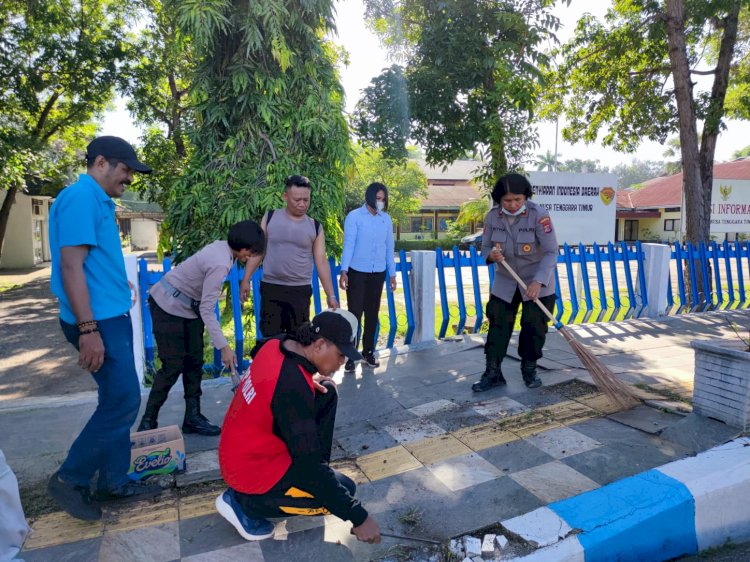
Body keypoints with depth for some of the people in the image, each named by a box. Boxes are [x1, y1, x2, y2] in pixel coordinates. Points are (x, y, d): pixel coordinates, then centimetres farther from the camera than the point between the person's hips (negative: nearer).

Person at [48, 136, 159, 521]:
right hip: (98, 321, -10)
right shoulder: (80, 198, -15)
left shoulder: (99, 200, 15)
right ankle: (70, 479, 14)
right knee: (123, 401, -4)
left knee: (117, 400, 14)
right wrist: (88, 329, -24)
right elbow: (71, 267, -21)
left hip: (114, 315, 10)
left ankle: (114, 481, 26)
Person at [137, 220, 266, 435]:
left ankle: (193, 417, 16)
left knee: (194, 362, 8)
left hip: (188, 307, 9)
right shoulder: (220, 264, -30)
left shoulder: (222, 247, -4)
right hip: (168, 307, -9)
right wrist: (224, 347, -25)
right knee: (173, 366, -6)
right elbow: (207, 310, -28)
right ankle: (148, 422, 10)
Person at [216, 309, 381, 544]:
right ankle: (242, 502, 1)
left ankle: (297, 474, 13)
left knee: (326, 394, 3)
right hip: (252, 469, -8)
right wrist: (358, 517, -22)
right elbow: (309, 465, -29)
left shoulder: (277, 344, -9)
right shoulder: (293, 386, -32)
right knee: (345, 489, -1)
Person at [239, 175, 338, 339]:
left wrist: (331, 295, 0)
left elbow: (321, 262, 3)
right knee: (270, 336, 5)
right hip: (271, 288, 0)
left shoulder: (315, 227, 3)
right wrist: (246, 280, -2)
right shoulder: (270, 217, 1)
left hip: (301, 290, 1)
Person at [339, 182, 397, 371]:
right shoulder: (354, 217, -6)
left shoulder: (386, 219, 7)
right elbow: (348, 244, -11)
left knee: (372, 314, 10)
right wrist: (343, 271, -19)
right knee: (354, 313, -2)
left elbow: (389, 247, 11)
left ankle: (368, 351, 23)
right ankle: (350, 355, 6)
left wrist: (392, 273, 11)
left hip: (378, 274, 4)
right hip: (357, 272, -4)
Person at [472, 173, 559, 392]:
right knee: (498, 326, 2)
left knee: (534, 328, 5)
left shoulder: (539, 215, -21)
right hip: (505, 282, 3)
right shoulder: (492, 217, -10)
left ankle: (529, 370, 26)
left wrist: (538, 281, -34)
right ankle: (493, 373, 13)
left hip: (538, 283, -3)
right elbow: (486, 248, 0)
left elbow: (551, 252, -23)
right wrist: (491, 256, -25)